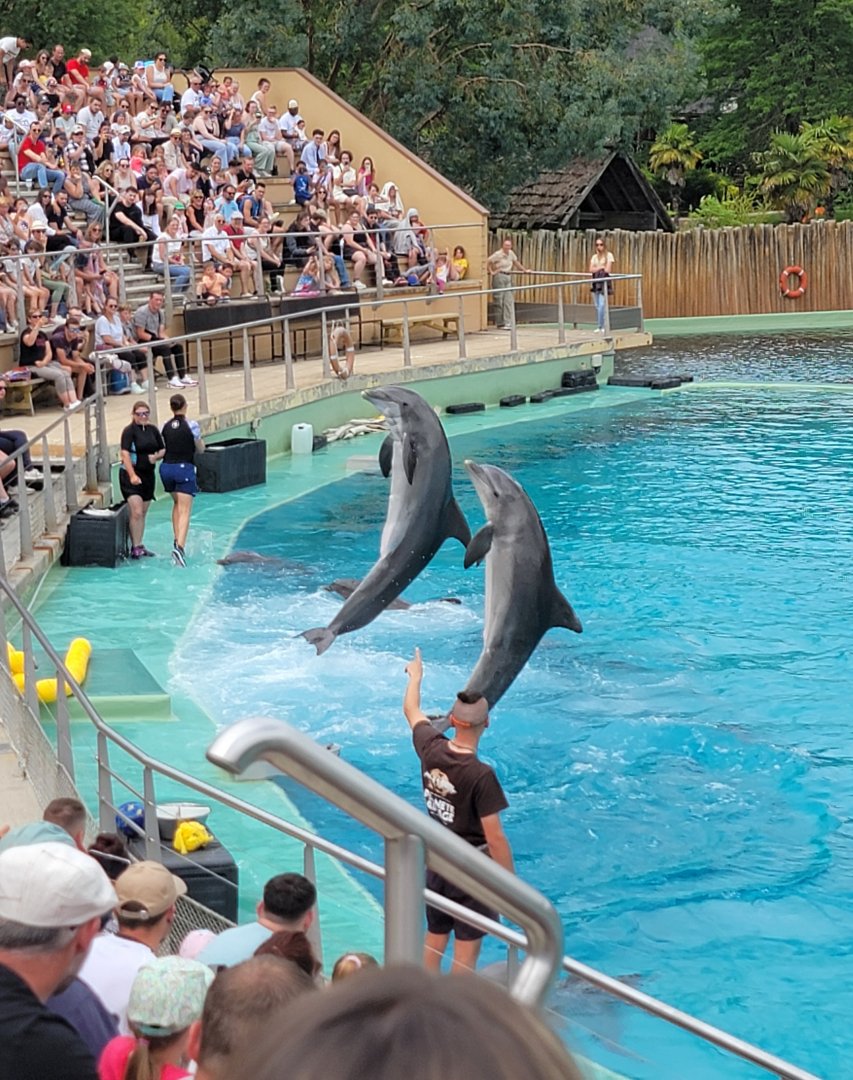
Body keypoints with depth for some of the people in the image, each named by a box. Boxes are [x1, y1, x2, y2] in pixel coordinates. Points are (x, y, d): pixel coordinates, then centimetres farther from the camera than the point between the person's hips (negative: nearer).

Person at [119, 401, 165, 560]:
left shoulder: (153, 430, 8)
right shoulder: (129, 431, -11)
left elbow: (163, 450, 16)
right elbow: (125, 454, -19)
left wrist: (156, 456, -8)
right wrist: (132, 475, -30)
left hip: (148, 474, 7)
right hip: (131, 476, -6)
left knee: (143, 513, 13)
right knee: (136, 512, -14)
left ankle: (139, 546, 22)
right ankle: (135, 547, -9)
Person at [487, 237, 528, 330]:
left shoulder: (511, 253, 9)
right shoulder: (498, 254, -10)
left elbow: (516, 262, 25)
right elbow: (488, 261, -10)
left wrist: (524, 270, 31)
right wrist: (491, 272, -13)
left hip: (508, 277, 6)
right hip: (499, 277, -6)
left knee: (509, 301, 0)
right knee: (499, 300, -2)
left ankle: (508, 323, -1)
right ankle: (500, 324, 5)